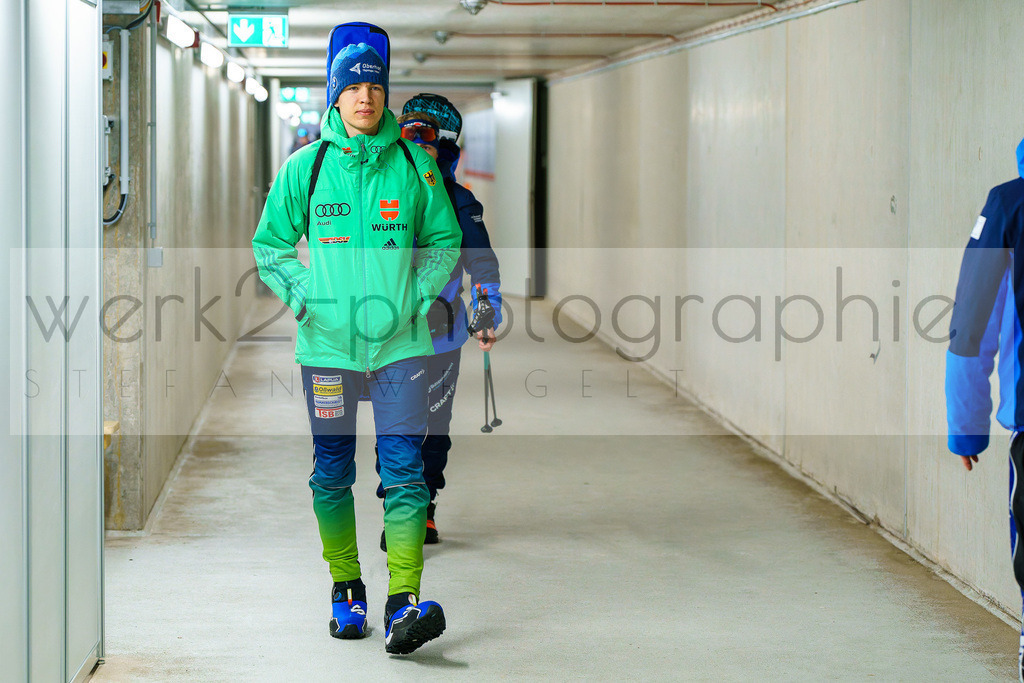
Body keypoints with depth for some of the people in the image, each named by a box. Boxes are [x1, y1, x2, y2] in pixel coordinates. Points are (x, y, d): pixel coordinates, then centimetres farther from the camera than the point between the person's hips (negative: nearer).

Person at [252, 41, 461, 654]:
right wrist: (302, 296, -3)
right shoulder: (304, 168, 2)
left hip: (399, 342, -1)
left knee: (405, 468, -10)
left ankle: (404, 602, -13)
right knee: (332, 471, 9)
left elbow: (445, 240, 14)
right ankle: (346, 589, 25)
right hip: (327, 343, 1)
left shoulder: (414, 165, 3)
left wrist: (419, 296, 0)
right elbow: (270, 244, 11)